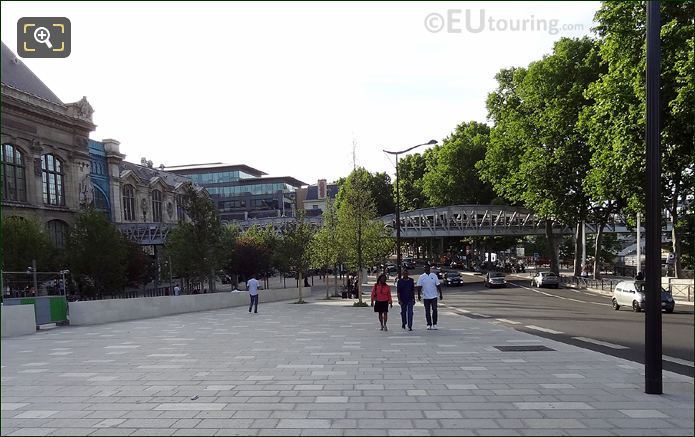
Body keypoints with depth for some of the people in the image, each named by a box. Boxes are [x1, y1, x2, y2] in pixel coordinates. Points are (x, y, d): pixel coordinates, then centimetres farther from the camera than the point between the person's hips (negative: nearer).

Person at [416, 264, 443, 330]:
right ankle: (429, 324, 11)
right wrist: (419, 295, -5)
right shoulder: (421, 277, 1)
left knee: (434, 310, -3)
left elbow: (438, 285, 4)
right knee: (427, 311, 4)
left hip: (434, 296, 0)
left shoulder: (434, 276, 2)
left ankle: (434, 324, 6)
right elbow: (419, 286, 1)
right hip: (426, 297, 0)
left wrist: (440, 294, 2)